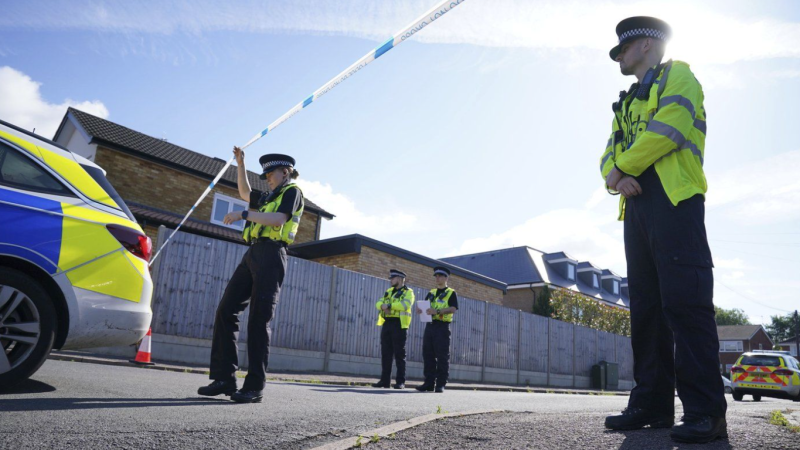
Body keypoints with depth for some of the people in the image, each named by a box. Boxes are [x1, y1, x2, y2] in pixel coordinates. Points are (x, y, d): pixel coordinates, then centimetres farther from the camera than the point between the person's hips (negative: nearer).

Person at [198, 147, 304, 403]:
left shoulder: (292, 191, 4)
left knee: (259, 319, -12)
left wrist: (244, 214, -14)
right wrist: (240, 165, 37)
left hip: (271, 255, -8)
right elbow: (245, 192, 45)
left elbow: (279, 218, -13)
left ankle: (255, 386, -8)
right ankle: (224, 377, 2)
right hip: (253, 254, 8)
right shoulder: (269, 197, 28)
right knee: (226, 310, -1)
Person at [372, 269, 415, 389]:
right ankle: (385, 380, 12)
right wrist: (383, 306, -13)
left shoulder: (408, 292, 0)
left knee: (399, 354, -4)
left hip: (399, 325, -6)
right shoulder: (388, 291, 21)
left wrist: (389, 305, -16)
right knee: (386, 353, 7)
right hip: (386, 324, 6)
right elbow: (379, 303, 10)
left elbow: (405, 305, -19)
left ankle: (400, 382, 0)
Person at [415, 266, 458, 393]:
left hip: (442, 327, -6)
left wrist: (437, 311, -26)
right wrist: (420, 309, -6)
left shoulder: (451, 293, 2)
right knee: (428, 355, 5)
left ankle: (441, 384, 1)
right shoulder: (431, 293, 20)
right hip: (429, 326, 6)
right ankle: (429, 383, 11)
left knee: (442, 357, -4)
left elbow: (453, 309, -12)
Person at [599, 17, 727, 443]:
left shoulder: (678, 77, 7)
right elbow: (609, 154, 17)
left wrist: (622, 166, -2)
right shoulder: (627, 103, 29)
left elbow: (665, 131, -11)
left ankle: (705, 412, -10)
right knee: (646, 305, 4)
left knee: (685, 302, -13)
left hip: (674, 199, -7)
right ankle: (652, 404, 8)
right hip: (636, 205, 8)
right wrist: (614, 176, -5)